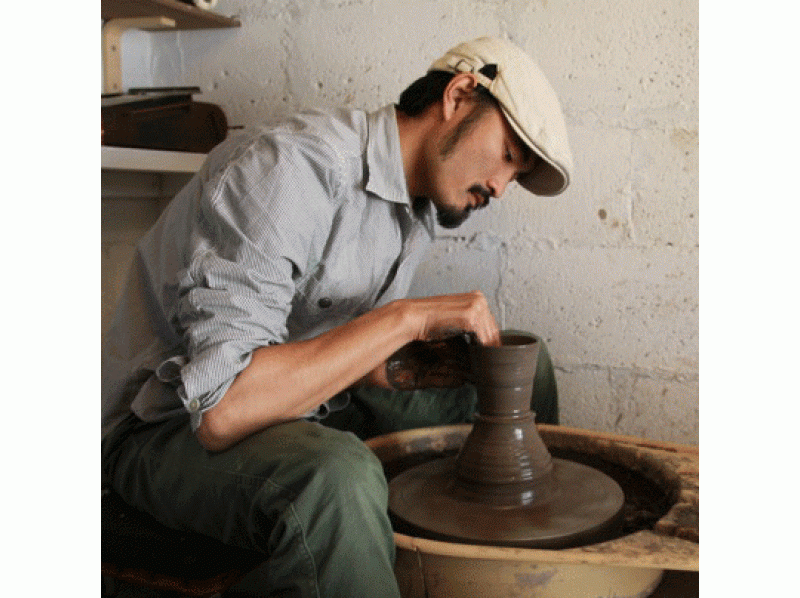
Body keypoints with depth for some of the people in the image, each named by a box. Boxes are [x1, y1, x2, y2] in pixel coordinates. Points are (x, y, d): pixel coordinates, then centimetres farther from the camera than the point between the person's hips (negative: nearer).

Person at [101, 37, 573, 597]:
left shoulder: (420, 206, 4)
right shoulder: (289, 167, -27)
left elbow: (351, 355, 11)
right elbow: (220, 409, -35)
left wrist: (418, 365, -10)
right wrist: (406, 318, -31)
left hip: (306, 403, 9)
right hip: (170, 426, -8)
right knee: (337, 477, -42)